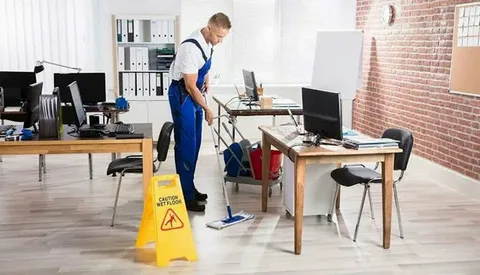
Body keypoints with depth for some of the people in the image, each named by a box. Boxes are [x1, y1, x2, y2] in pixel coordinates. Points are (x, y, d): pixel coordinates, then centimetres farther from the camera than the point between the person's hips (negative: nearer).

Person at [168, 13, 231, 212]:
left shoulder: (208, 42, -1)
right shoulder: (191, 48, -29)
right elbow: (190, 86, -25)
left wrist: (206, 80, 7)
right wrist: (207, 109, -18)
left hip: (194, 93, 9)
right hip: (182, 95, -9)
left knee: (195, 143, 12)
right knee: (186, 145, -8)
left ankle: (189, 188, 23)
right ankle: (185, 197, -3)